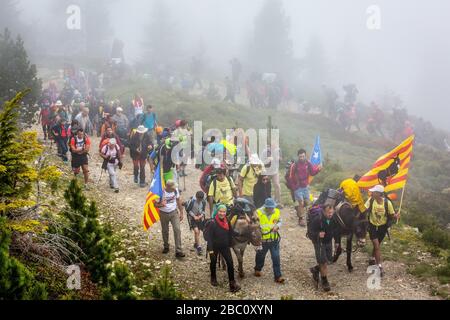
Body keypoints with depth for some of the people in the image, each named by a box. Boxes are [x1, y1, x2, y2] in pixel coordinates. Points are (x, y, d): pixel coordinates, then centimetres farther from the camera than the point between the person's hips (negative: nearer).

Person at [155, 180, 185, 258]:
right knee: (165, 231, 13)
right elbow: (155, 204, -12)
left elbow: (178, 201, 6)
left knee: (177, 230, -11)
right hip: (164, 214, -1)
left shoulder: (175, 190, -9)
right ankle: (166, 247, 39)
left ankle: (178, 251, -11)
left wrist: (181, 212, 8)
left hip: (174, 212, 1)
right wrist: (161, 205, -35)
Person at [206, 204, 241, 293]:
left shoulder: (227, 222, -4)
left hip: (225, 246, 3)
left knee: (230, 263, -8)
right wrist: (210, 249, -22)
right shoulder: (213, 223, -19)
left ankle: (232, 282, -3)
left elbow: (230, 234, 9)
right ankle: (213, 279, 40)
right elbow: (209, 236, -19)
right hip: (215, 247, -3)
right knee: (213, 262, 16)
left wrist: (229, 244, 11)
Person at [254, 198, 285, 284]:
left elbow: (279, 221, 8)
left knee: (276, 258, -2)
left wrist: (277, 226, -13)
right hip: (262, 239, -2)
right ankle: (258, 269, 47)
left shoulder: (276, 211, -5)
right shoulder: (259, 212, -16)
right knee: (260, 256, 20)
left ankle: (278, 276, 4)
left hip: (274, 239, 2)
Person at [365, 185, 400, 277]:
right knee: (377, 246, -9)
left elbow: (392, 215, -12)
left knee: (377, 245, 20)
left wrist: (396, 216, -33)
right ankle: (380, 267, -1)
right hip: (373, 226, -1)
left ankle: (373, 259, 47)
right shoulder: (371, 200, -19)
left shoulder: (387, 202, -21)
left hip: (382, 227, 1)